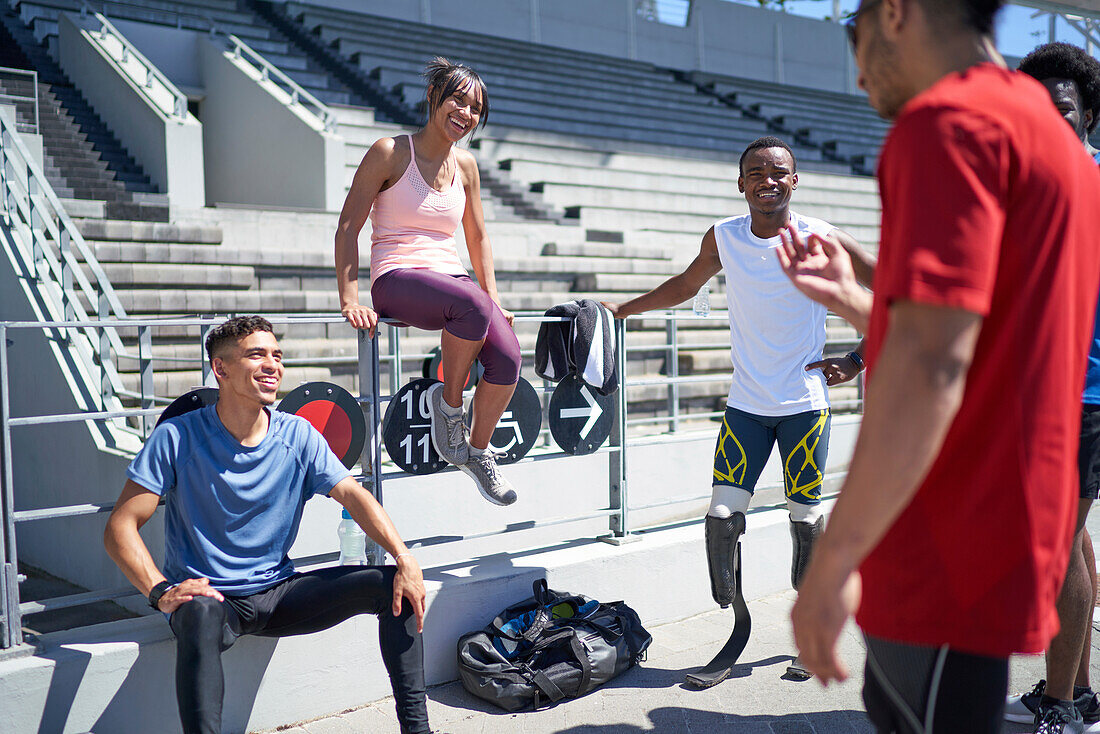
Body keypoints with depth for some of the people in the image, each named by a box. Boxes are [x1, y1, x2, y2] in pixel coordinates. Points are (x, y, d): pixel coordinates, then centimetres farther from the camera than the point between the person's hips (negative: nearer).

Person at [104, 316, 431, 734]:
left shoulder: (298, 436, 2)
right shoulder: (176, 438, -8)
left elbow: (353, 495, -3)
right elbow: (121, 528, -10)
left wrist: (404, 558, -19)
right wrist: (161, 592, -28)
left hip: (279, 592, 4)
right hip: (209, 594, -3)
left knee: (393, 585, -14)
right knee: (201, 615, -41)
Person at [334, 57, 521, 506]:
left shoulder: (465, 165, 13)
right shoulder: (391, 153, -2)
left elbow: (478, 238, 22)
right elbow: (348, 227, -4)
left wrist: (493, 299, 11)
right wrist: (350, 298, -15)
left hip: (453, 279, 5)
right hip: (397, 281, -5)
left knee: (507, 357, -21)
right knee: (472, 304, -37)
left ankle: (477, 451, 3)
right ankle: (448, 401, -12)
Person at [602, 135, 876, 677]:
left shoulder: (821, 241, -8)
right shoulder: (723, 238, 1)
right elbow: (684, 286, 21)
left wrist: (860, 360, -5)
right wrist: (622, 310, 22)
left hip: (805, 406, -2)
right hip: (745, 404, 3)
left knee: (805, 520, 5)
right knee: (721, 519, -5)